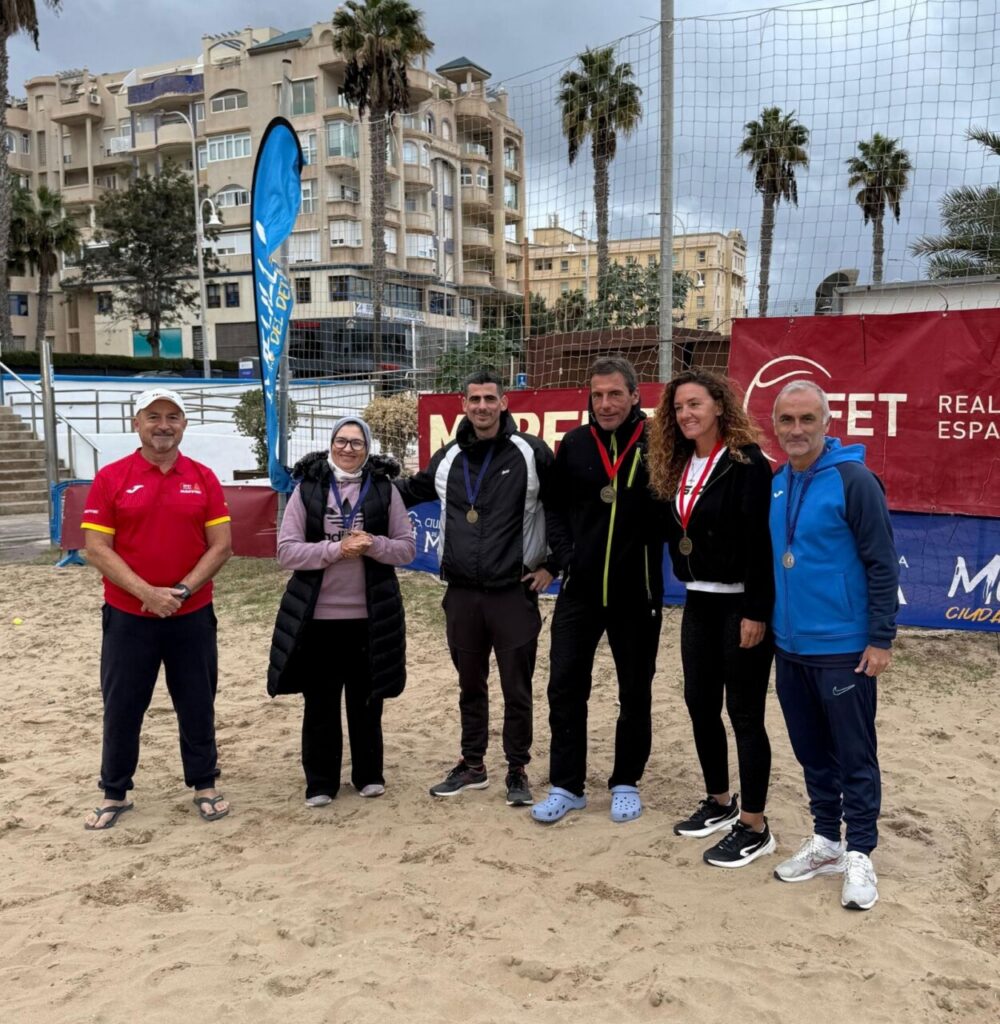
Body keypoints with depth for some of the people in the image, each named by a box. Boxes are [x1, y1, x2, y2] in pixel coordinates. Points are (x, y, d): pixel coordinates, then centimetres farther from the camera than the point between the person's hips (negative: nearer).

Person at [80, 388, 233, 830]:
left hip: (192, 616, 1)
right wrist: (146, 592, -17)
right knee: (121, 707, 9)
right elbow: (96, 548, -7)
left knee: (197, 705, 10)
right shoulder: (110, 478, -3)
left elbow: (221, 546, -2)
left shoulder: (203, 478, 2)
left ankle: (204, 787, 26)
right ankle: (114, 794, 26)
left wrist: (181, 590, -13)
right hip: (128, 617, -1)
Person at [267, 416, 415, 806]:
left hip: (370, 616, 1)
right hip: (318, 616, -1)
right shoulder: (307, 489, -2)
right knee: (320, 703, 9)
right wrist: (336, 549, -19)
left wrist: (374, 545, -17)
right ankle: (320, 782, 22)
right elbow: (286, 552, -7)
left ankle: (369, 775, 29)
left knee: (366, 700, 13)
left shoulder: (384, 489, 1)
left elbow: (407, 548, 2)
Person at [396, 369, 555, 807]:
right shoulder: (447, 458, 7)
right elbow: (411, 490, 24)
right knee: (470, 685, 16)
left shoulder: (531, 453, -6)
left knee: (516, 688, 5)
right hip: (461, 594, 4)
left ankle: (517, 770, 21)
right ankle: (472, 765, 30)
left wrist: (551, 565, -2)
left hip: (514, 593, -4)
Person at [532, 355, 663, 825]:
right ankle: (566, 785, 20)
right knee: (565, 686, 6)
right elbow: (555, 506, 9)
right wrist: (565, 555, -3)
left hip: (636, 593, -2)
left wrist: (658, 567, -11)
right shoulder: (574, 444, 1)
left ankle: (626, 783, 28)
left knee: (635, 692, 11)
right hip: (579, 590, 3)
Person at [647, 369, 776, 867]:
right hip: (699, 602, 8)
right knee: (700, 703, 15)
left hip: (741, 604, -8)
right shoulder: (678, 466, 9)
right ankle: (719, 802, 33)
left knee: (744, 713, 0)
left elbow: (760, 543, -18)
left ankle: (755, 827, 13)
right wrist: (689, 586, 7)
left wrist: (756, 612, -20)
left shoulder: (747, 463, -14)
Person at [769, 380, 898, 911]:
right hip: (790, 647, 6)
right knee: (811, 751, 16)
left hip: (844, 648, -6)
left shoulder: (853, 480, -12)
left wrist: (882, 638, -14)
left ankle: (859, 855, 18)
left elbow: (882, 563, -12)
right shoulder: (775, 484, 7)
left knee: (854, 755, 4)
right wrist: (765, 620, 17)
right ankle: (825, 840, 30)